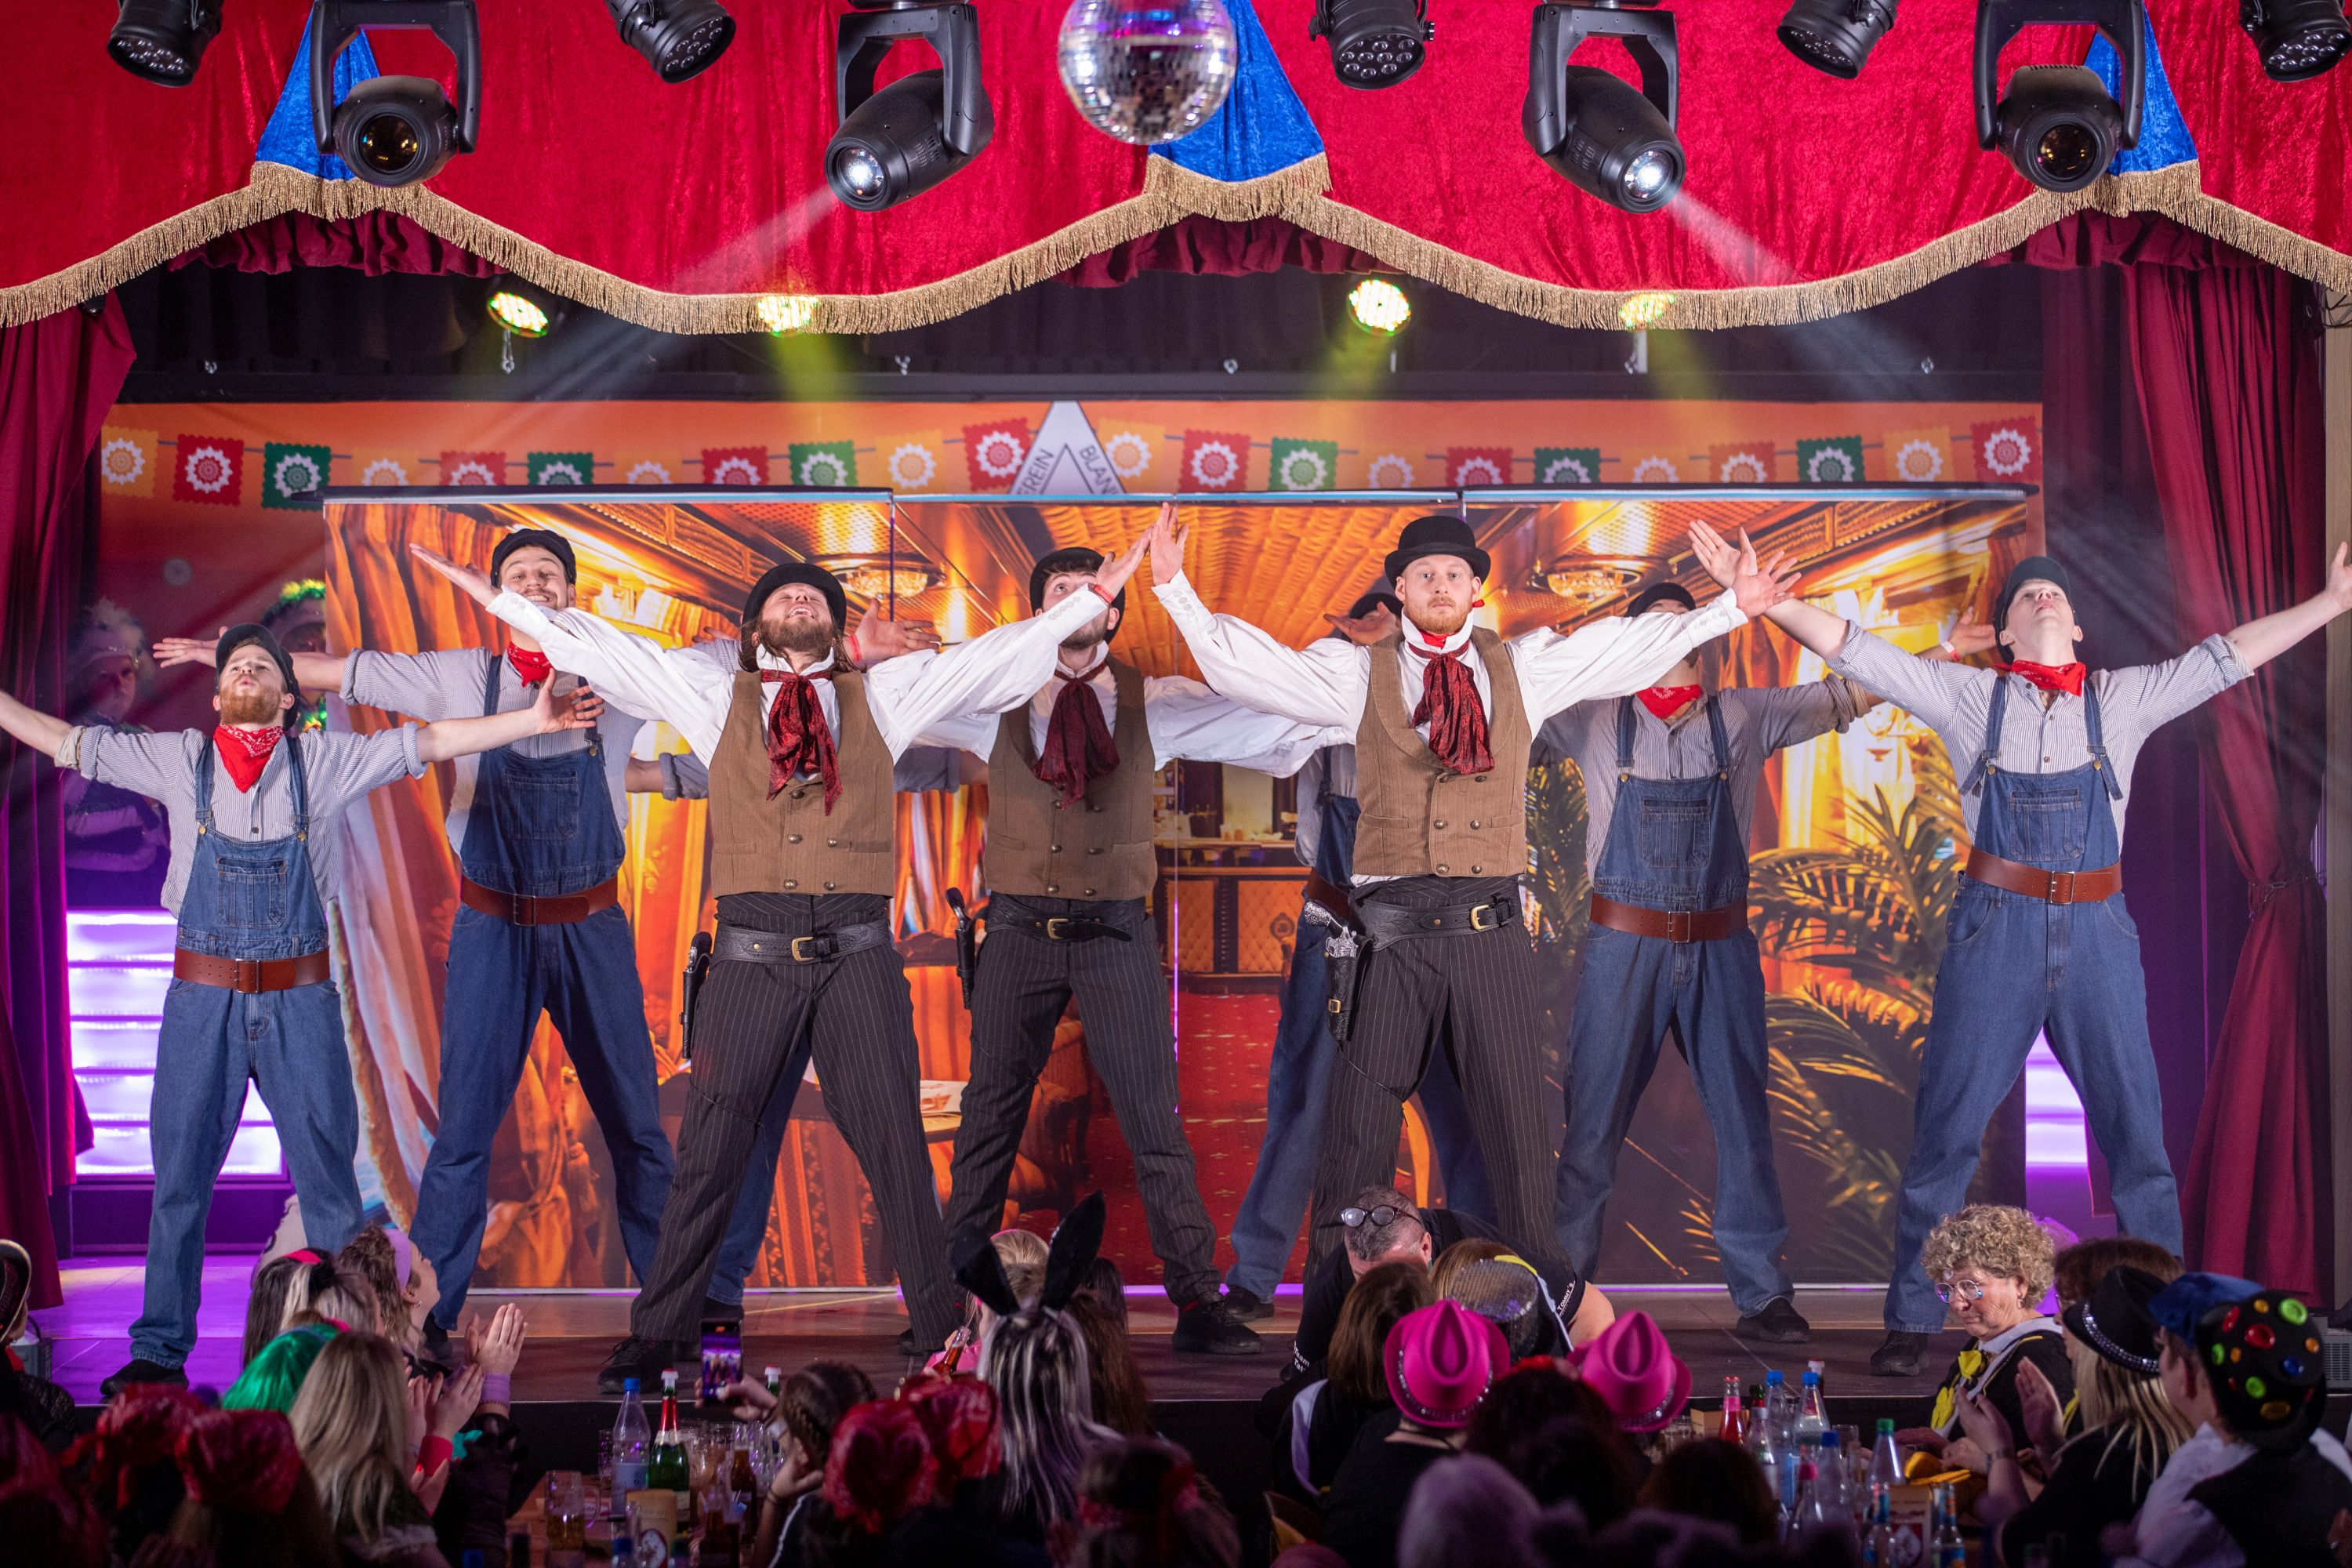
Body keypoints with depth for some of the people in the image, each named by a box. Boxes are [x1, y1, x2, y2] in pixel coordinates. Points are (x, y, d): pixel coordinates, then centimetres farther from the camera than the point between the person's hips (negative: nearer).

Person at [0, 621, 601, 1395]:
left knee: (327, 1178, 2)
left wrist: (533, 720, -4)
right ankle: (160, 1351, 13)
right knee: (179, 1179, 4)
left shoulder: (325, 760, 4)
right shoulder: (179, 759, 6)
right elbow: (65, 741, 11)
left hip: (299, 1001, -1)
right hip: (202, 997, 1)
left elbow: (432, 740, 2)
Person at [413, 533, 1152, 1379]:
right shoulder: (715, 696, 15)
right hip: (752, 951, 0)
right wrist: (501, 599, 16)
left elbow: (1001, 656, 17)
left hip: (857, 953, 0)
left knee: (895, 1144, 1)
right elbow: (603, 650, 16)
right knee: (710, 1148, 2)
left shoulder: (881, 696, 15)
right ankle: (659, 1333, 11)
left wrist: (1093, 596, 17)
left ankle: (938, 1329, 9)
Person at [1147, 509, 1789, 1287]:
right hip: (1393, 923, -1)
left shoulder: (1522, 668, 13)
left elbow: (1632, 647, 17)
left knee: (1516, 1113, 3)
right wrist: (1175, 587, -2)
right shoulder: (1356, 674, 9)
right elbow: (1241, 663, 5)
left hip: (1490, 923, 1)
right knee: (1361, 1115, 0)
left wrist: (1731, 608, 15)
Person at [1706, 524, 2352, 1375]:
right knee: (1946, 1128, -1)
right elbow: (1852, 649, 3)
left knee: (2136, 1132, 4)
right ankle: (1911, 1321, 6)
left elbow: (2228, 656, 12)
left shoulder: (2124, 699, 11)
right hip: (1995, 925, -2)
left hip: (2098, 930, 2)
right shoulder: (1970, 697, 7)